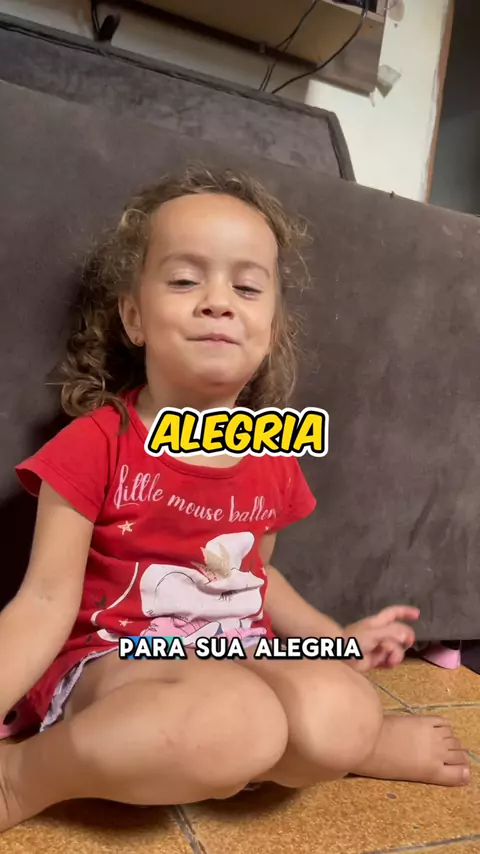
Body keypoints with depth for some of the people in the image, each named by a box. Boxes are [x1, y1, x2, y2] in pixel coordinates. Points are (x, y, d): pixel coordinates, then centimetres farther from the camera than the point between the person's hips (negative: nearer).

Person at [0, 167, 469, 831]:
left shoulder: (273, 459, 4)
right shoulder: (95, 445, -11)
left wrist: (341, 639, 19)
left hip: (241, 658, 4)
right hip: (111, 664, -3)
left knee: (343, 709, -30)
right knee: (236, 721, -36)